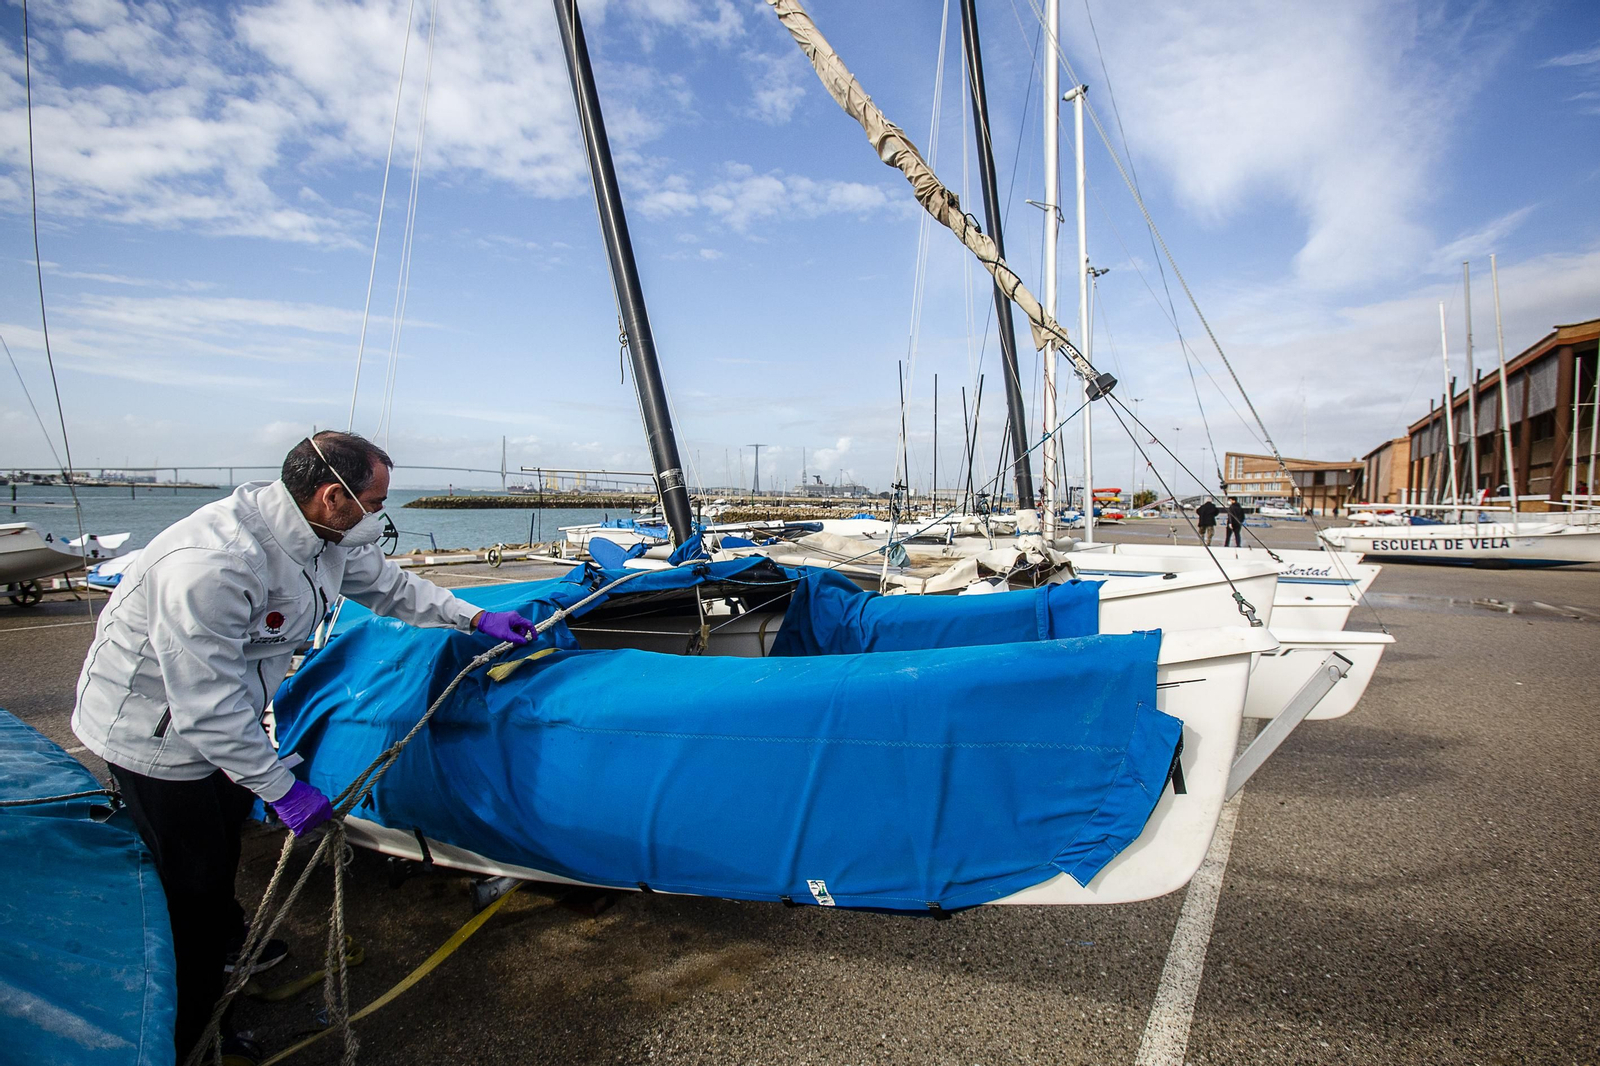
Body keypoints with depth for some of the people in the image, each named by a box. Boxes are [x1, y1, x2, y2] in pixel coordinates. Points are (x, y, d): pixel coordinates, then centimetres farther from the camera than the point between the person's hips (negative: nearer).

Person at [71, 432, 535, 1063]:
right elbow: (206, 703, -34)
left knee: (225, 841, 27)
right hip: (154, 732, -8)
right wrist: (281, 788, -27)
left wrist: (476, 619, 4)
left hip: (224, 716, 8)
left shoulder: (328, 537, -12)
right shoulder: (213, 564, -38)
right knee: (190, 879, 5)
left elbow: (388, 585, 7)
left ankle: (227, 943, 53)